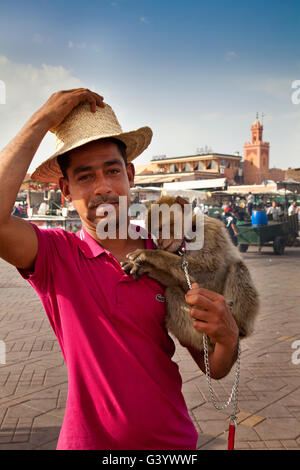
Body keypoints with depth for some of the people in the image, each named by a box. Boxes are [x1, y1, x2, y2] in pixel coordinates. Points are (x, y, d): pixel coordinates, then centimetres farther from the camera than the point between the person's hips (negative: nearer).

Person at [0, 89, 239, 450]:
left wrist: (228, 336, -26)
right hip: (87, 440, -2)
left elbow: (213, 369, -3)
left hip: (173, 440, 3)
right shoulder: (56, 255, -14)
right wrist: (45, 117, -26)